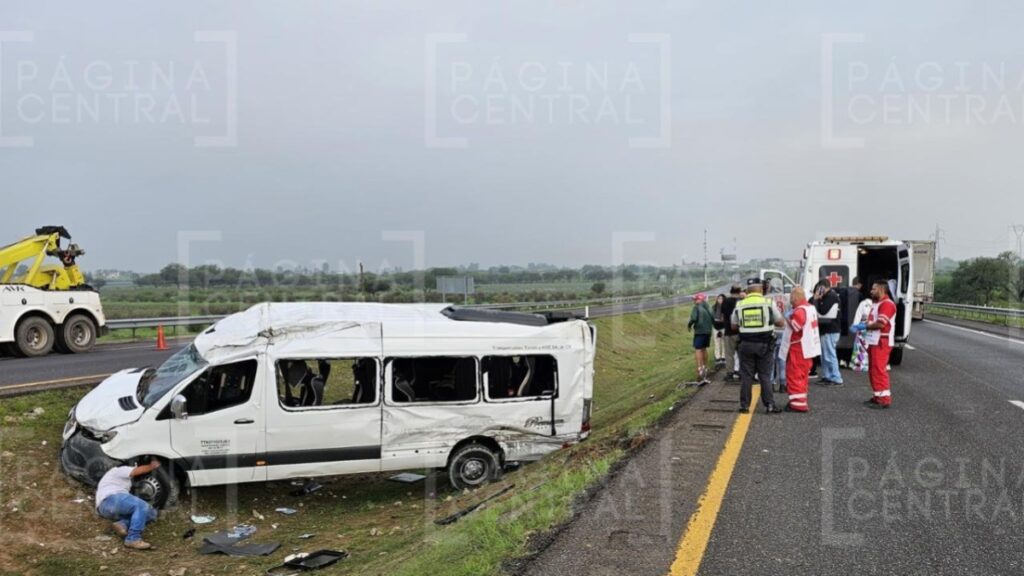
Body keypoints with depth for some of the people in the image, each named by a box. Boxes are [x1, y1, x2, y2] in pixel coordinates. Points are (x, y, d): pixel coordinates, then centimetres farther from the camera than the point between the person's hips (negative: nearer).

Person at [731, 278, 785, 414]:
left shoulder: (740, 305, 2)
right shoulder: (768, 303, -4)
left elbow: (734, 326, 11)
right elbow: (781, 323, 3)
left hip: (746, 344, 1)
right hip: (764, 344, -1)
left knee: (746, 376, 7)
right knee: (765, 376, 5)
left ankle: (744, 405, 10)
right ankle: (769, 405, 5)